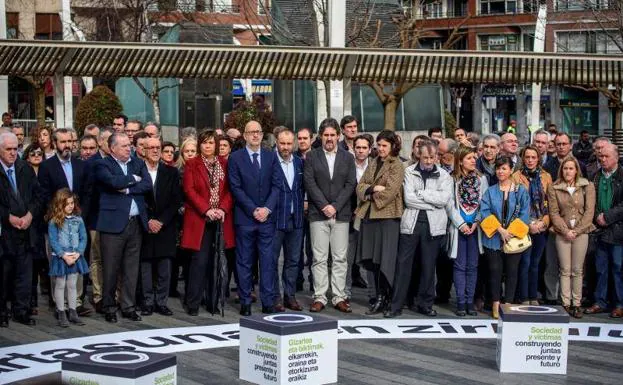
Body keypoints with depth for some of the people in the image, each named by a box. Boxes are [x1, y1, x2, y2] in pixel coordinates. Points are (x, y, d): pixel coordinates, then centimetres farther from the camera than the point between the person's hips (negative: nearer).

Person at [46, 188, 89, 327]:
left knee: (72, 285, 10)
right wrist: (64, 255, -17)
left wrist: (78, 253, -12)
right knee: (60, 286, 5)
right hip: (60, 258, -3)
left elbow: (83, 238, 2)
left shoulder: (78, 219, 3)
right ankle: (61, 314, 11)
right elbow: (53, 241, -11)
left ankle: (73, 313, 17)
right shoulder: (54, 221, -8)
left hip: (76, 257, 3)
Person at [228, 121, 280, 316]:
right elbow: (236, 188, -4)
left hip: (267, 217, 2)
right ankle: (245, 303, 8)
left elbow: (276, 185, 5)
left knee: (267, 261, 2)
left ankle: (268, 302, 6)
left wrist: (267, 208, -9)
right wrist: (253, 210, -10)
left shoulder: (271, 156, 9)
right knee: (244, 262, 3)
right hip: (244, 218, -2)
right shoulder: (235, 158, 1)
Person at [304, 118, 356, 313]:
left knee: (340, 258, 2)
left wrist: (335, 206, -9)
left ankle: (339, 297, 7)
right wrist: (324, 206, -12)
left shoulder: (348, 157, 10)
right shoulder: (311, 156, 6)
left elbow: (350, 184, 2)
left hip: (341, 214, 1)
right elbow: (310, 183, -2)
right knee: (319, 258, -1)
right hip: (318, 214, -1)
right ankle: (319, 297, 3)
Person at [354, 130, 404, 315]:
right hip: (370, 215, 6)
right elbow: (360, 186, 10)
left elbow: (389, 192, -13)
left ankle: (383, 299, 0)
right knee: (373, 259, 6)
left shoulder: (397, 166, -3)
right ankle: (380, 296, 13)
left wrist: (371, 195, -1)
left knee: (384, 259, -6)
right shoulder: (373, 164, 18)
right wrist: (373, 189, -9)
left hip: (388, 215, -6)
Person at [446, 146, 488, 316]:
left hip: (475, 227, 2)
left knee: (472, 266, 5)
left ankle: (470, 301, 10)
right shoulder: (452, 179, -2)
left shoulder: (481, 179, 6)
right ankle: (460, 302, 3)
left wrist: (476, 223, -8)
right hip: (458, 227, -2)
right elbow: (450, 204, -5)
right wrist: (461, 224, -10)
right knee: (460, 265, 0)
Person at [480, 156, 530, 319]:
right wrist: (500, 230, -14)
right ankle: (496, 305, 7)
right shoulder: (490, 191, 8)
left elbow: (524, 214, -2)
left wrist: (511, 232, -12)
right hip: (494, 238, 0)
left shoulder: (521, 191, 5)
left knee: (512, 271, 2)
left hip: (514, 238, 0)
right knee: (495, 270, 1)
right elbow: (485, 212, -3)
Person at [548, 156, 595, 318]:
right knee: (565, 270, 1)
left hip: (581, 232, 0)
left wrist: (577, 230, -9)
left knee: (577, 271, 3)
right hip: (562, 233, 0)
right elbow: (554, 213, 0)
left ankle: (576, 304, 8)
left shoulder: (588, 187, 3)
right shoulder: (554, 188, 3)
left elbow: (589, 211, -2)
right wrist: (565, 231, -10)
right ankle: (566, 304, 5)